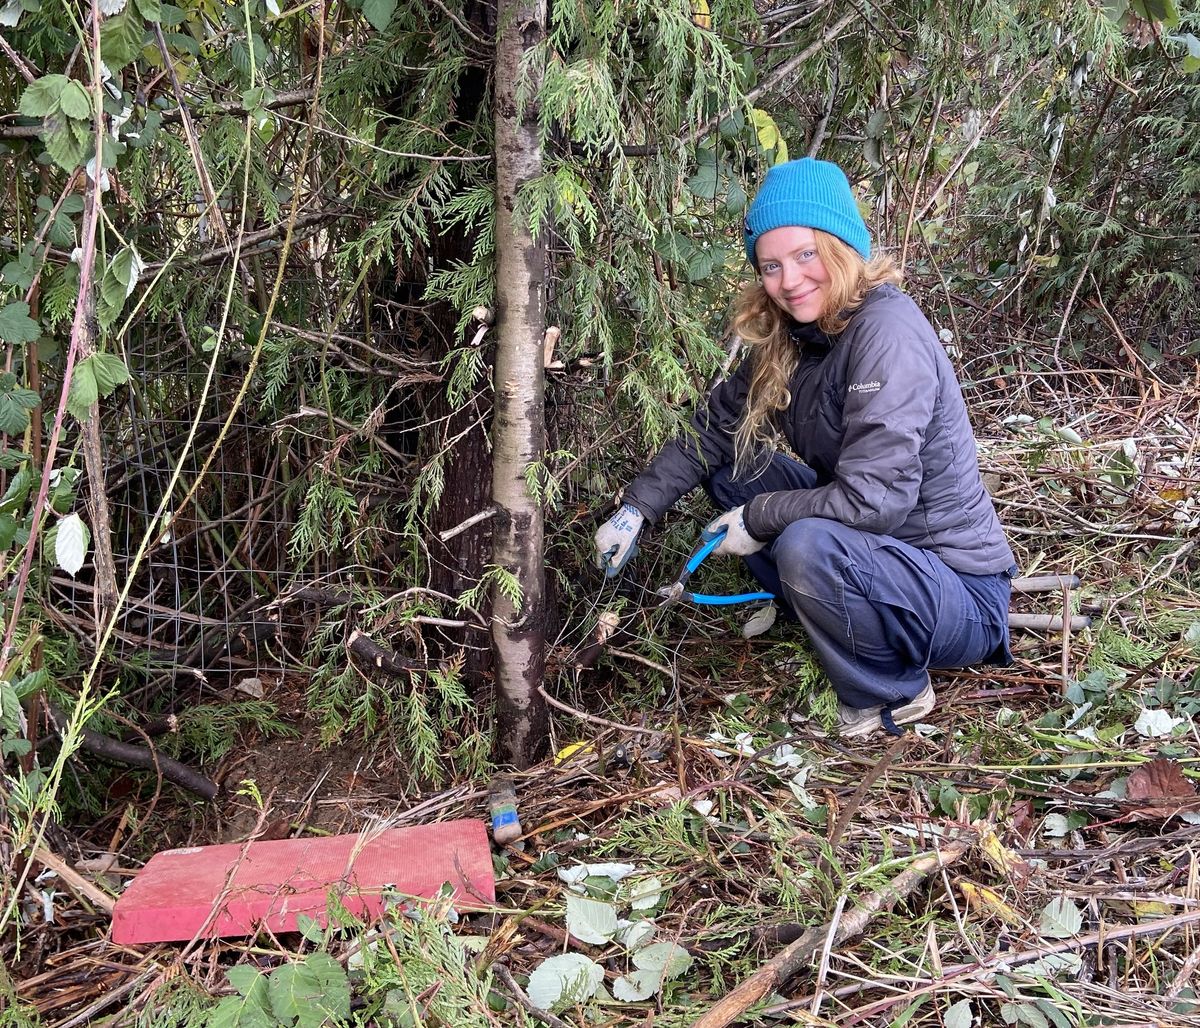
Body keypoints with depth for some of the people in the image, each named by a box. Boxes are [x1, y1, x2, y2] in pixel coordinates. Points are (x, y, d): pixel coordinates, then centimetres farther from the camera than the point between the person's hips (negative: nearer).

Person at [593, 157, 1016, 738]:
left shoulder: (887, 333, -24)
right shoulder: (789, 336, 1)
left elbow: (873, 499, -28)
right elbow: (713, 428, 9)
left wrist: (757, 520, -15)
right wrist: (634, 510, 1)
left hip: (960, 596, -8)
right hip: (873, 552, 8)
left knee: (806, 547, -35)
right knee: (729, 466, 5)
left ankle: (893, 693, -6)